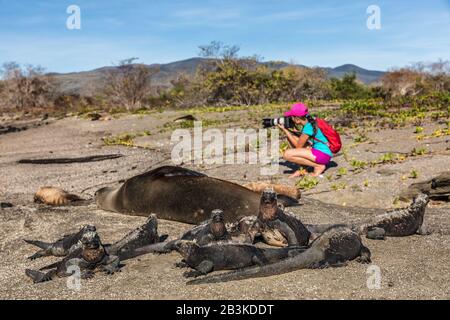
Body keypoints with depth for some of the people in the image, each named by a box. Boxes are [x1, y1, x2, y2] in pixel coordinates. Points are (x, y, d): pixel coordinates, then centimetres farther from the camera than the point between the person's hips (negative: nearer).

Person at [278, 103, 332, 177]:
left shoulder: (308, 127, -19)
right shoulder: (308, 123, 8)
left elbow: (298, 146, -10)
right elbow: (300, 141, 14)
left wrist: (285, 130, -7)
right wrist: (288, 131, 3)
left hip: (323, 154, -10)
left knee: (287, 154, -20)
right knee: (290, 138, 13)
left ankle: (319, 166, -10)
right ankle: (302, 170, 9)